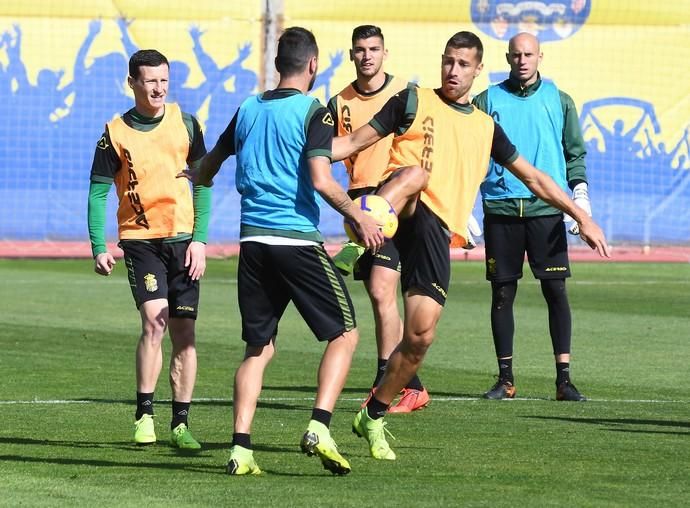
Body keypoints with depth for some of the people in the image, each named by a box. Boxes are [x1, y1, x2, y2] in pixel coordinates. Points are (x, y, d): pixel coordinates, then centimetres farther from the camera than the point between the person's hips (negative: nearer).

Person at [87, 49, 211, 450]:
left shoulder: (185, 124, 3)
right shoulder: (116, 134, -1)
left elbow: (203, 182, 7)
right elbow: (98, 192, 2)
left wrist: (200, 239, -2)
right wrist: (99, 248, -7)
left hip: (182, 239, 2)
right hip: (140, 239, -2)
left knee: (184, 329, 2)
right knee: (154, 321, -18)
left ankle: (181, 423, 10)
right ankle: (144, 416, -9)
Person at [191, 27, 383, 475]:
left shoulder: (248, 110, 11)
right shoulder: (313, 111, -7)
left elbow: (208, 167, 24)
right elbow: (321, 180, -17)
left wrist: (200, 179, 47)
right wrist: (359, 216, -4)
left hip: (253, 240, 5)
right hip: (298, 240, -5)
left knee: (259, 348, 11)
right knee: (344, 334, 6)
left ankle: (241, 448, 0)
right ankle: (319, 427, -11)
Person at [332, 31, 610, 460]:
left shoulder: (485, 128, 22)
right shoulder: (414, 101, 13)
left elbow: (533, 177, 30)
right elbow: (354, 143, 9)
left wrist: (582, 216, 25)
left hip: (437, 229, 3)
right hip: (402, 212, -3)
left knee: (421, 334, -6)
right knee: (414, 174, -39)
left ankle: (374, 417, 11)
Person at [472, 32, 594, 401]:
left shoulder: (559, 101, 9)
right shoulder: (487, 101, 8)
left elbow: (575, 152, 12)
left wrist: (580, 191, -3)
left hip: (546, 208, 0)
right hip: (500, 208, 1)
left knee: (555, 289, -6)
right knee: (503, 293, 3)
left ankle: (564, 378, -4)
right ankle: (505, 378, 11)